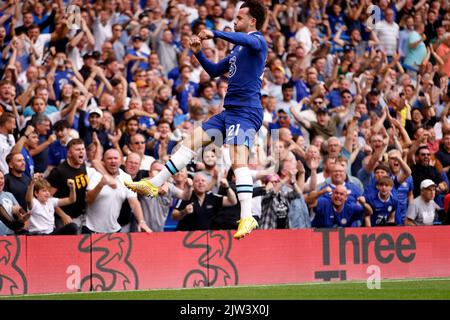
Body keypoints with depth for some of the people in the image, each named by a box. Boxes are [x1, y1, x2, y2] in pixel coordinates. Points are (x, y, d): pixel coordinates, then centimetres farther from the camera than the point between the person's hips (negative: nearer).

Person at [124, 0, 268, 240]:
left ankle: (247, 218, -30)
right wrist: (198, 53, 16)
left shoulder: (257, 40, -5)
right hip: (229, 111, 10)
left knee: (239, 160, -24)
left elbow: (247, 40, -31)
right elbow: (214, 71, 32)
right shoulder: (238, 50, 25)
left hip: (246, 111, -10)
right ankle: (154, 185, 16)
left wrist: (215, 33, -32)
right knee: (191, 142, 10)